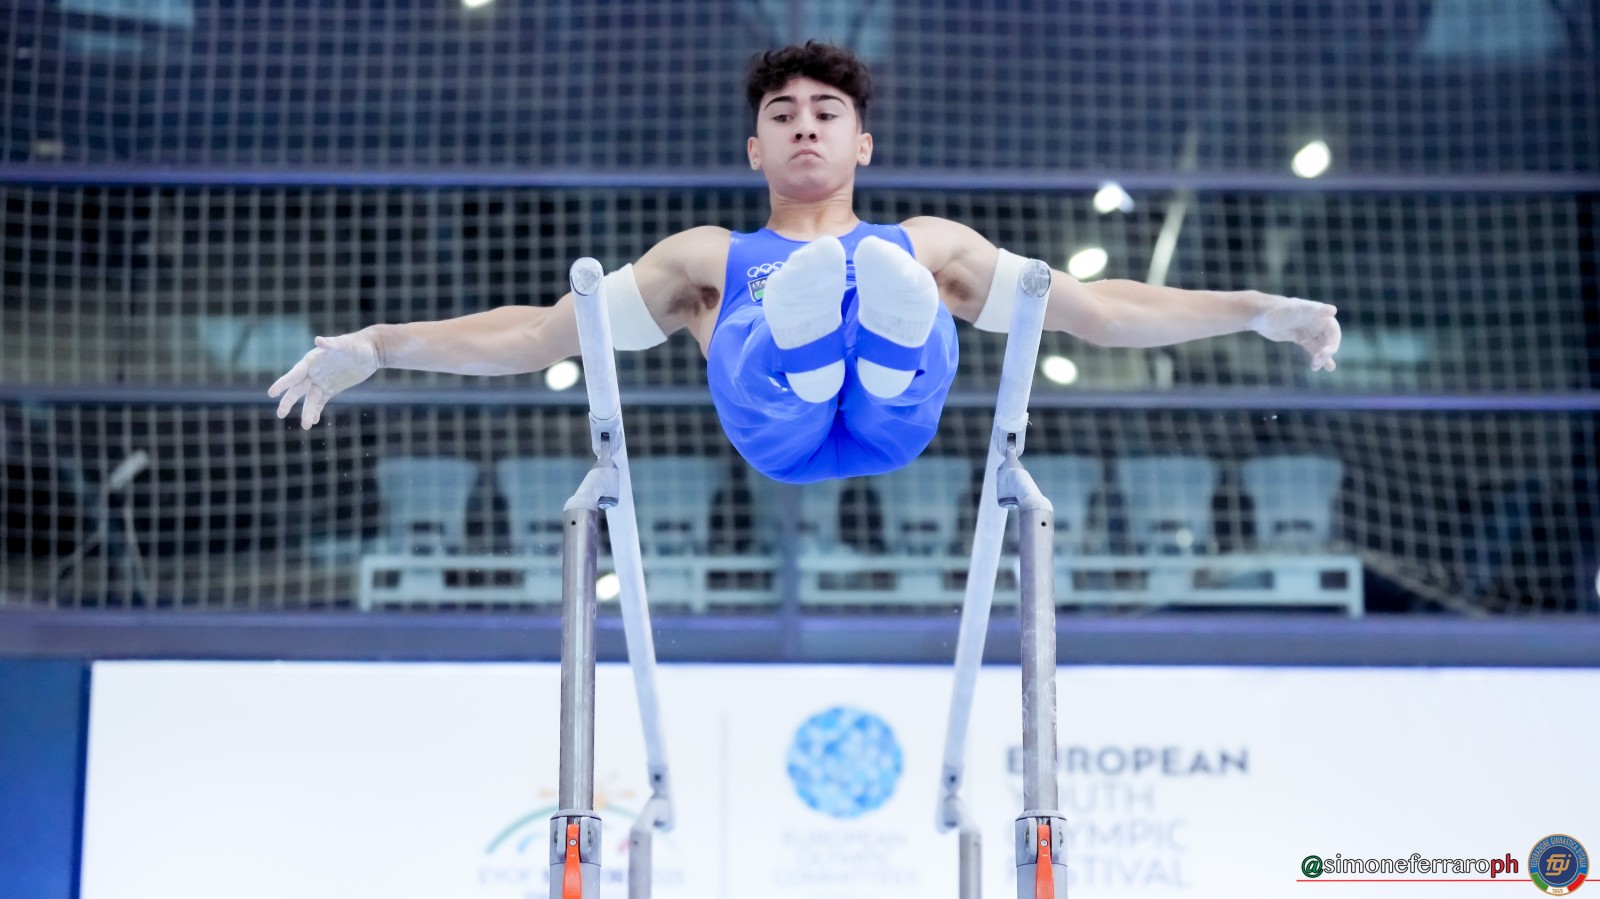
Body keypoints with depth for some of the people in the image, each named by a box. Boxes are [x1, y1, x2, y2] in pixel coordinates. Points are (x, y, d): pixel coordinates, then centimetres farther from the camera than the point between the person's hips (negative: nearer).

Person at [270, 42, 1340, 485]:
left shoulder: (932, 243, 37)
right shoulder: (708, 255, 36)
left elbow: (1094, 307, 32)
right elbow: (544, 332, 28)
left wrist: (1257, 309, 22)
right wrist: (380, 346, 18)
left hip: (895, 418, 1)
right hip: (772, 420, 0)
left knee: (888, 271, -33)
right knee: (817, 274, -33)